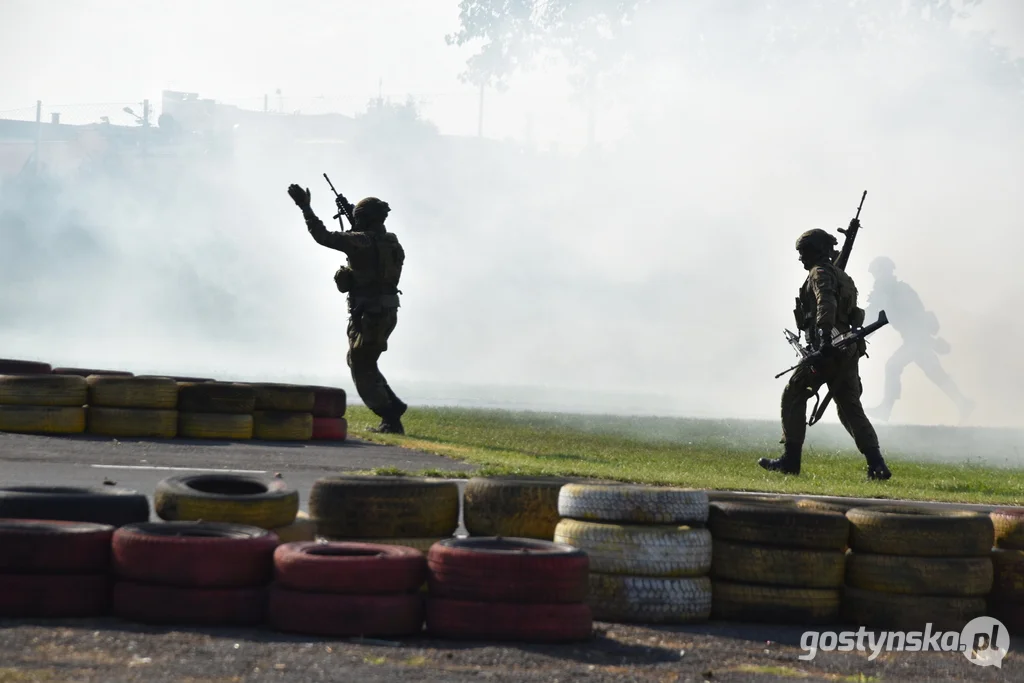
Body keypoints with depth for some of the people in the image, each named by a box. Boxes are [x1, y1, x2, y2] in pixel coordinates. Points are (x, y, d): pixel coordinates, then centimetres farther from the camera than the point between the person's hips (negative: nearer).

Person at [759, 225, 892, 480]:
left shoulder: (820, 272, -4)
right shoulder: (842, 276, 24)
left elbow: (827, 302, -23)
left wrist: (824, 335, -36)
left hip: (829, 347, -9)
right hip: (849, 350, 9)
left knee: (793, 396, 3)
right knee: (851, 409, 9)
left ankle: (790, 460, 1)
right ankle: (876, 464, -3)